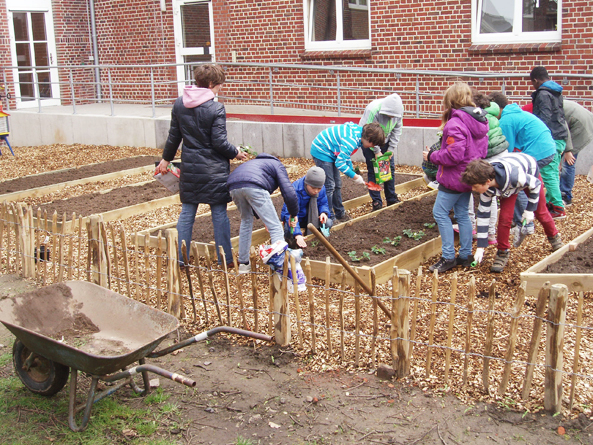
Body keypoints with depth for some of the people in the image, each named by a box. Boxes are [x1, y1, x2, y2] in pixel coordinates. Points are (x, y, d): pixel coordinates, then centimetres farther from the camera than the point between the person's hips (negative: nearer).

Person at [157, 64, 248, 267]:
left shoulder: (179, 104, 1)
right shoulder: (216, 108, -15)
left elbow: (174, 136, 9)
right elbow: (219, 142, -15)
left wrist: (166, 158, 22)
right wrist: (236, 153, 3)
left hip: (189, 166, 5)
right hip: (214, 169, -5)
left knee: (187, 212, 12)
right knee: (219, 213, 5)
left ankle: (179, 258, 15)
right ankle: (225, 260, 13)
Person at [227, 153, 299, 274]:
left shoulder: (256, 162, 43)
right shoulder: (277, 165, 24)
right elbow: (289, 193, 9)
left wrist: (262, 218, 48)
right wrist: (294, 213, 24)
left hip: (233, 187, 7)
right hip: (253, 187, -7)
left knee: (246, 221, 30)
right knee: (275, 228, 0)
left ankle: (243, 264, 34)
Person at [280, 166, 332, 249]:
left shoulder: (321, 189, -14)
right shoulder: (295, 190, -32)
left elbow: (323, 204, 2)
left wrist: (324, 212, -26)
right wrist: (297, 234, -51)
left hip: (310, 218, 5)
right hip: (293, 218, -5)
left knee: (328, 223, -19)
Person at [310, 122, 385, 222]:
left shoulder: (358, 131, 1)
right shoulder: (351, 140, -30)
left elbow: (346, 154, 15)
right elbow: (340, 163, -28)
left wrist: (351, 169, 8)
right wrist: (354, 176, -21)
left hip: (330, 152, 10)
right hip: (321, 151, -10)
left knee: (337, 184, 14)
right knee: (329, 186, -11)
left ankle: (340, 214, 24)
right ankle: (329, 218, -5)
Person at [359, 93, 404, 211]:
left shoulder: (398, 110, -19)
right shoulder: (372, 110, -35)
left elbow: (396, 131, -6)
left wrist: (391, 149, -10)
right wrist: (376, 151, -24)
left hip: (385, 141, 5)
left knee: (390, 168, 5)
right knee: (373, 170, -7)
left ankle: (392, 199, 16)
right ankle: (376, 201, -2)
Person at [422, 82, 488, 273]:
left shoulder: (455, 124, -22)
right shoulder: (480, 121, 7)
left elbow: (454, 155, -27)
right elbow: (482, 150, 13)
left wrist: (432, 156, -13)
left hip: (454, 177, -9)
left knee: (440, 213, -1)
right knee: (462, 214, 15)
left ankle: (448, 257, 0)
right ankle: (465, 255, 21)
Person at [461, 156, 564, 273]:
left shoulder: (514, 176, -48)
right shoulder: (486, 186, -32)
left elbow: (535, 184, -27)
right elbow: (483, 214, -22)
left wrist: (530, 209, -19)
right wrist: (480, 247, -20)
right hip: (507, 185, 2)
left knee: (541, 212, 11)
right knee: (505, 217, -12)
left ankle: (554, 237, 40)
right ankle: (502, 253, 5)